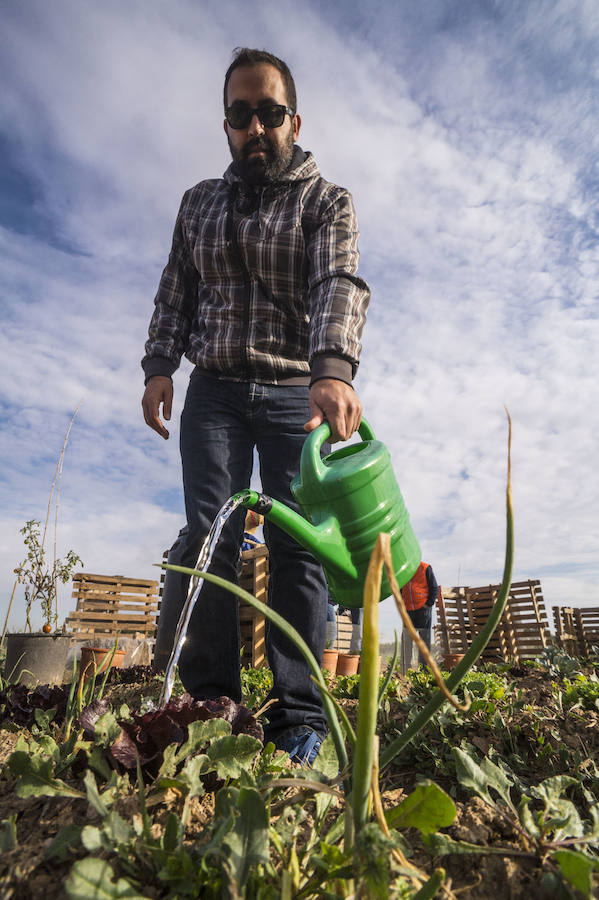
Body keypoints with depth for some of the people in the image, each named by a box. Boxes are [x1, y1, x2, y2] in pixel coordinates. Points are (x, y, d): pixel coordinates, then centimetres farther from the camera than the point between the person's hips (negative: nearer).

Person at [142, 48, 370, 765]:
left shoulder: (326, 201, 6)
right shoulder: (198, 203, 19)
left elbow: (340, 285, -13)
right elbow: (175, 293, 17)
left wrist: (333, 368, -33)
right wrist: (159, 365, 0)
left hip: (300, 393, -2)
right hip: (214, 391, 3)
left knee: (296, 549, -6)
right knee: (207, 536, -8)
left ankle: (297, 725, 3)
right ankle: (203, 707, 1)